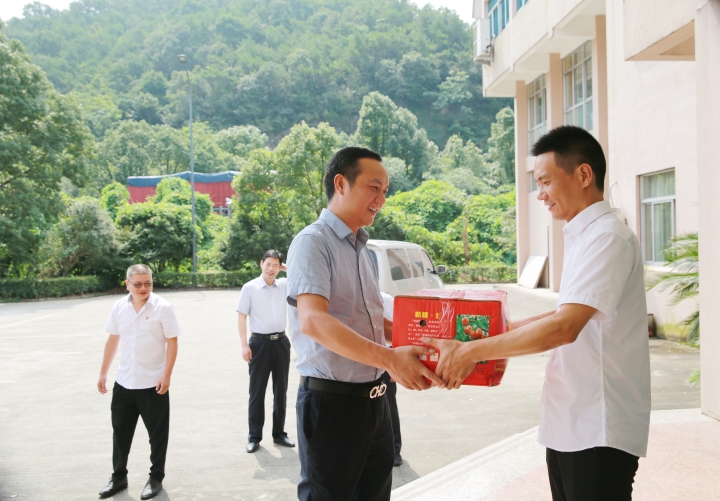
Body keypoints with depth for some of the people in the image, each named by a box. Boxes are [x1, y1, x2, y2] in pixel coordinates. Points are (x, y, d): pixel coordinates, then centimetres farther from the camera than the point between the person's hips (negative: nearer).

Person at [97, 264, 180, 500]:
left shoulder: (163, 308, -12)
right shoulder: (119, 307, 1)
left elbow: (172, 343, -11)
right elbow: (112, 340, 10)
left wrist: (166, 375, -16)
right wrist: (103, 373, 12)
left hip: (153, 383, -4)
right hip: (124, 382, 4)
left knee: (157, 433, 7)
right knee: (120, 430, 15)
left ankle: (156, 478, 23)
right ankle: (119, 476, 32)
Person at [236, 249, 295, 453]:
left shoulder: (285, 285, 4)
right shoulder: (250, 287, -5)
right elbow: (241, 317, -4)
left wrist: (288, 267, 0)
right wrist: (244, 345, -10)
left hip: (281, 342, 3)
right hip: (260, 342, -3)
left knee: (281, 390, 11)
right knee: (257, 392, 4)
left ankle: (279, 433, 23)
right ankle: (254, 436, 14)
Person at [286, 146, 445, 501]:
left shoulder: (362, 250, 13)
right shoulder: (313, 242, -13)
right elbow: (313, 321, -28)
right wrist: (390, 359, -35)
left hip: (373, 401, 8)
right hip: (331, 402, -8)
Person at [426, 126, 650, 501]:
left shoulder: (609, 238, -17)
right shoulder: (582, 237, 12)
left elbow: (565, 327, -25)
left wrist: (471, 351, -21)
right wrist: (505, 330, 16)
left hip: (599, 431, -9)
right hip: (568, 426, 9)